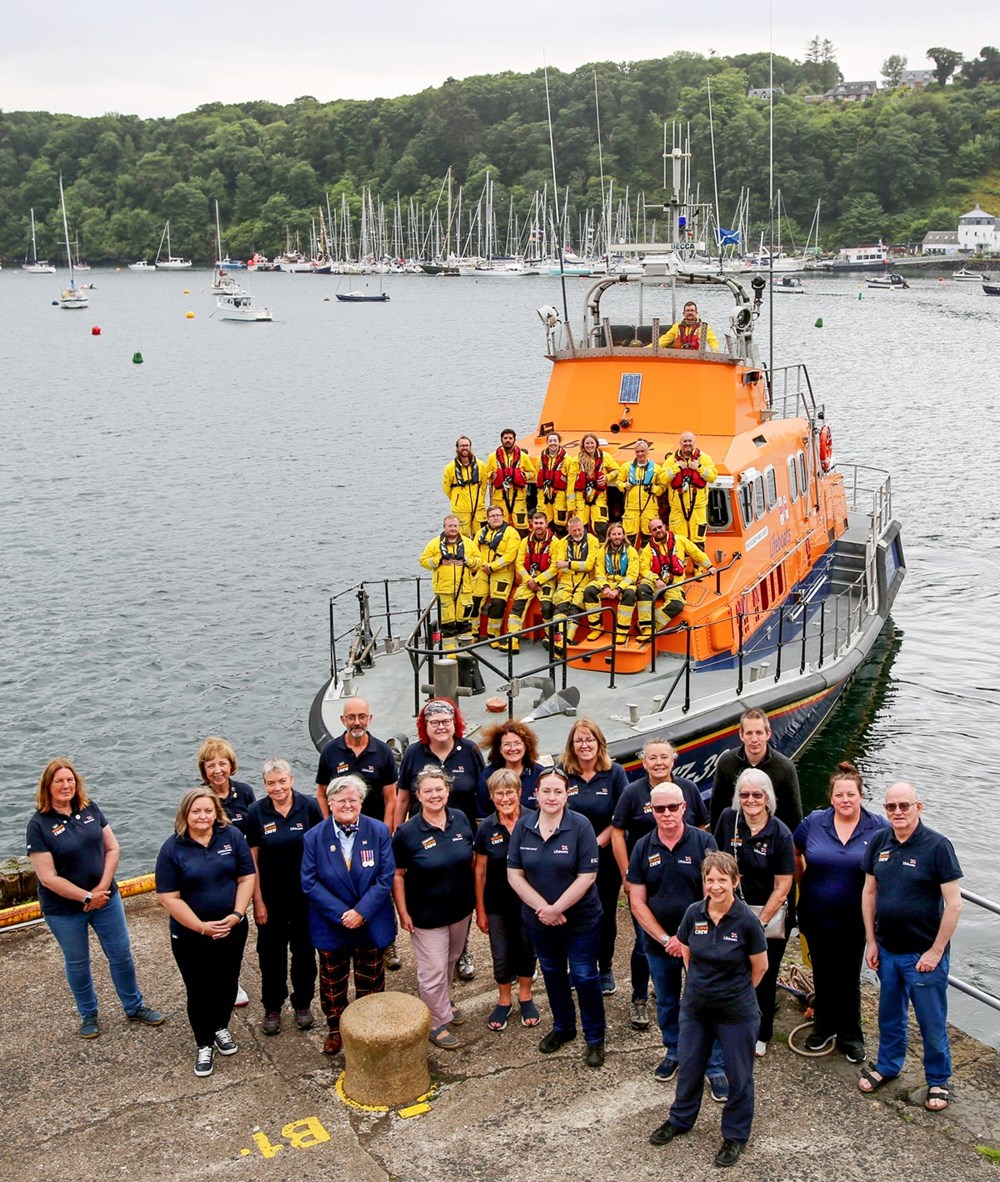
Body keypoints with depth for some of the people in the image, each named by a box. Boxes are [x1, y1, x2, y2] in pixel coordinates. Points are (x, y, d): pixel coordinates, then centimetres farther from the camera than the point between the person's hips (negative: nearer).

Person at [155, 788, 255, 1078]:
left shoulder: (232, 836, -7)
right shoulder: (172, 848, -12)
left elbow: (247, 878, -4)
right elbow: (169, 897, -13)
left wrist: (236, 915, -16)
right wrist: (202, 927, -18)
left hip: (232, 931, 2)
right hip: (190, 935, -2)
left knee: (227, 983, 16)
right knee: (199, 989, 7)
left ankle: (220, 1028, 41)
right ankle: (204, 1045, 25)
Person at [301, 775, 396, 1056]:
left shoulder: (379, 831, -9)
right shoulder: (314, 837, -9)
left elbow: (386, 877, -11)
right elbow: (310, 883, -12)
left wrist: (361, 912, -20)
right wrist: (341, 914, -20)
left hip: (371, 925, 0)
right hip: (330, 926, 0)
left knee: (371, 981, 16)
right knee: (332, 981, 17)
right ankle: (335, 1029, 37)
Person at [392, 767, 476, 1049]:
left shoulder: (460, 819, -5)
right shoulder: (407, 833, -18)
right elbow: (397, 875, -11)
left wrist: (476, 896, 8)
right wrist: (403, 913, -11)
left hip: (461, 908, 5)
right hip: (427, 915, -5)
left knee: (451, 960, 23)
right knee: (433, 970, 3)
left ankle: (444, 1002, 47)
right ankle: (437, 1022, 21)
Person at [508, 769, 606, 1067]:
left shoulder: (580, 826, -17)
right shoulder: (522, 826, -7)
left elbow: (587, 876, -18)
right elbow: (514, 874, -7)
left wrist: (556, 909, -17)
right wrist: (543, 908, -15)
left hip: (580, 919, -4)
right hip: (539, 919, 4)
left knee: (584, 977, 5)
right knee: (552, 974, 20)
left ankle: (595, 1039, 24)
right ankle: (563, 1027, 41)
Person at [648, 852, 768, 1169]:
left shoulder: (747, 920, -19)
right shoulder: (694, 913, -9)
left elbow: (760, 967, -7)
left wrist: (736, 992, 3)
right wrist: (700, 983, 9)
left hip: (736, 1013, -4)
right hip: (695, 1008, 4)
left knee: (738, 1076, 11)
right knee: (688, 1068, 20)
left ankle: (735, 1136, 31)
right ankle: (680, 1119, 43)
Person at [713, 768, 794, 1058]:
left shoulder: (780, 834, -14)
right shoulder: (728, 819, -5)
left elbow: (782, 886, -11)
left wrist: (760, 922, -12)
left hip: (770, 914, -2)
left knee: (764, 978, 7)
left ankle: (761, 1035, 29)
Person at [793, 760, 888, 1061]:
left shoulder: (878, 828, -9)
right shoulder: (814, 822, -5)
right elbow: (795, 854, 10)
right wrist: (803, 884, 7)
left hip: (855, 919, -2)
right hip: (817, 917, 2)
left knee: (849, 978, 9)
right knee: (823, 974, 16)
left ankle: (850, 1036, 27)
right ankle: (824, 1027, 36)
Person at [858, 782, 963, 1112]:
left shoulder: (937, 846, -16)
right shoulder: (879, 843, 0)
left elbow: (953, 904, -14)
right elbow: (869, 892, 8)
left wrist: (935, 951, -14)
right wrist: (871, 942, 6)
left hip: (924, 954, -5)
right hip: (887, 950, 5)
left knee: (932, 1022, 8)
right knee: (890, 1015, 20)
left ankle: (938, 1081, 27)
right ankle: (887, 1065, 40)